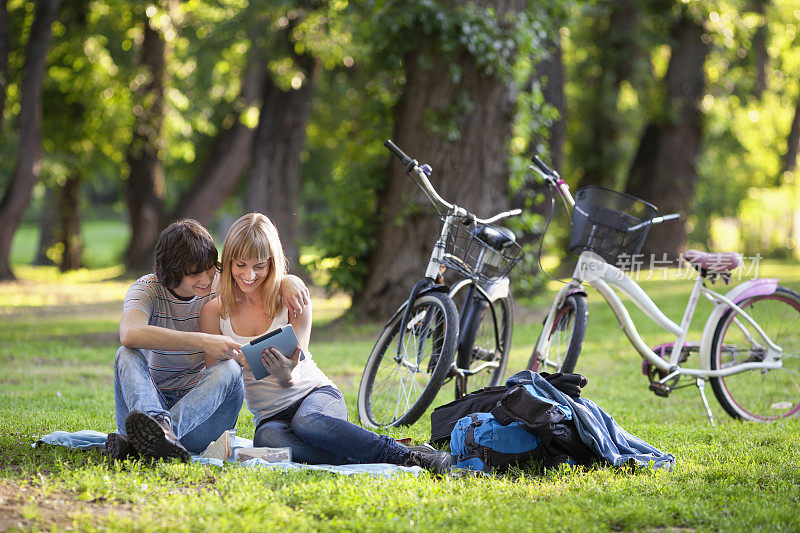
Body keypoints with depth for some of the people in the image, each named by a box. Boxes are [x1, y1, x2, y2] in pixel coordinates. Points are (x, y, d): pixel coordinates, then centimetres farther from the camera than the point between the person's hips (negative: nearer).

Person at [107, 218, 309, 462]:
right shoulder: (148, 289, -8)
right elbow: (130, 334, -30)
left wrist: (289, 281, -13)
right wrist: (202, 342, -35)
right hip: (155, 400, -1)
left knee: (230, 369, -30)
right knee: (128, 354, -28)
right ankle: (158, 421, -59)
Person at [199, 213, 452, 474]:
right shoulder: (214, 312, -1)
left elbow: (296, 368, -10)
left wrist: (287, 377, -34)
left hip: (317, 393, -1)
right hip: (271, 416, 1)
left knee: (307, 420, -39)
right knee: (267, 439, -37)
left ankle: (405, 454, -30)